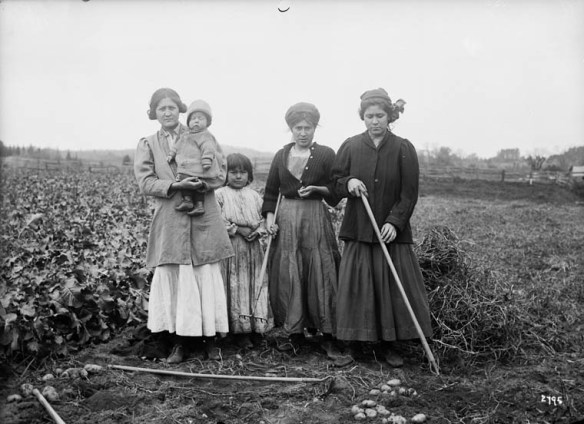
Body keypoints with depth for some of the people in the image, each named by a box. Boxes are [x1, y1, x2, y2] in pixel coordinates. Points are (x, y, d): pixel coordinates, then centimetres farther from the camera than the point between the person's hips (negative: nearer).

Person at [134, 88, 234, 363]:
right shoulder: (147, 145, 10)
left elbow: (220, 173, 2)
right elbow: (145, 182, -3)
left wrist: (200, 184, -17)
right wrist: (175, 186, -18)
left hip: (204, 219, 0)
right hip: (170, 222, 0)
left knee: (208, 278, 1)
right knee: (174, 279, 2)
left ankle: (210, 339, 13)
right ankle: (179, 342, 13)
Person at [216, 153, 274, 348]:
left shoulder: (255, 196, 11)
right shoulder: (220, 195, 0)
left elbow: (263, 221, 10)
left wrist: (256, 232, -10)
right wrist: (238, 230, -13)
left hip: (252, 250, 4)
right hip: (229, 250, -3)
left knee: (253, 287, 3)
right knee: (233, 288, -1)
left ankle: (250, 328, 12)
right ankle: (238, 331, 6)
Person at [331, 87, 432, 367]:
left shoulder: (403, 149, -1)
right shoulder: (350, 147, 3)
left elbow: (409, 193, -4)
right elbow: (335, 184, 8)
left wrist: (395, 221, -14)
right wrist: (348, 183, -13)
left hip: (391, 230, -1)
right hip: (357, 230, 1)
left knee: (393, 287, 3)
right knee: (355, 288, 2)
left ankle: (388, 344, 17)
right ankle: (352, 344, 14)